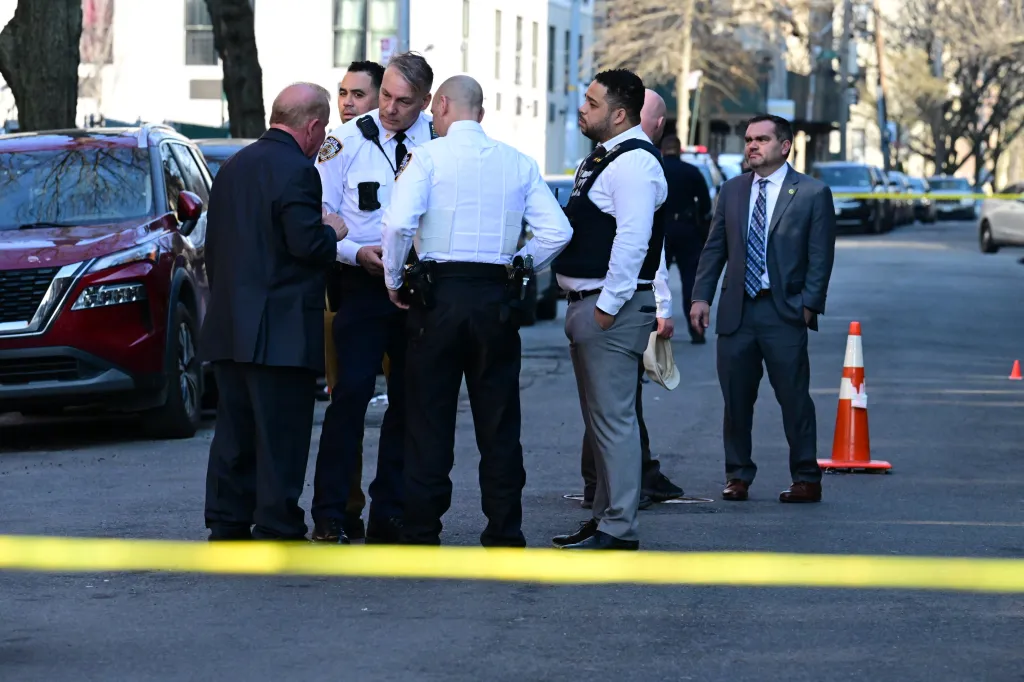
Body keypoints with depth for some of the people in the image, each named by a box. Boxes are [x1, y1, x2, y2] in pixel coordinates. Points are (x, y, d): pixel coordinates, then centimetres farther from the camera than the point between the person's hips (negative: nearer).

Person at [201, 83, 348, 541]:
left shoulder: (233, 167, 14)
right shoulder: (296, 171, -13)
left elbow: (213, 245, 18)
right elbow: (307, 244, -21)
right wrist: (333, 232, 0)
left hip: (229, 327, 8)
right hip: (281, 330, -8)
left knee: (235, 432, 12)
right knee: (280, 437, -4)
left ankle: (227, 526, 15)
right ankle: (277, 530, -3)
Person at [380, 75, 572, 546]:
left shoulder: (428, 157, -5)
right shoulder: (518, 163, 7)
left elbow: (399, 222, -18)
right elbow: (557, 231, 0)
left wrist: (394, 280, -4)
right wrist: (515, 268, 11)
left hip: (439, 294, -3)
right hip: (497, 297, 3)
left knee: (429, 419, 2)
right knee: (498, 423, 9)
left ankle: (421, 534, 2)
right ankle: (504, 534, 10)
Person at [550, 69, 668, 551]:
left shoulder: (634, 163, -15)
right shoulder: (601, 158, 18)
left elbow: (633, 240, -23)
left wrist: (608, 305, -22)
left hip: (613, 309, -11)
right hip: (588, 304, 11)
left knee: (613, 419, -10)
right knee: (599, 419, 16)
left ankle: (618, 529, -8)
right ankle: (603, 516, 23)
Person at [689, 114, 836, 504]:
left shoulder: (813, 194, 0)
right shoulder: (731, 192, 13)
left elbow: (821, 256, -3)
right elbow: (714, 249, 13)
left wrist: (808, 306, -11)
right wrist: (702, 297, 2)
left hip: (784, 312, -4)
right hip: (736, 311, 4)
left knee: (794, 399, -2)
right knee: (736, 399, 6)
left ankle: (806, 479, 5)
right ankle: (738, 476, 17)